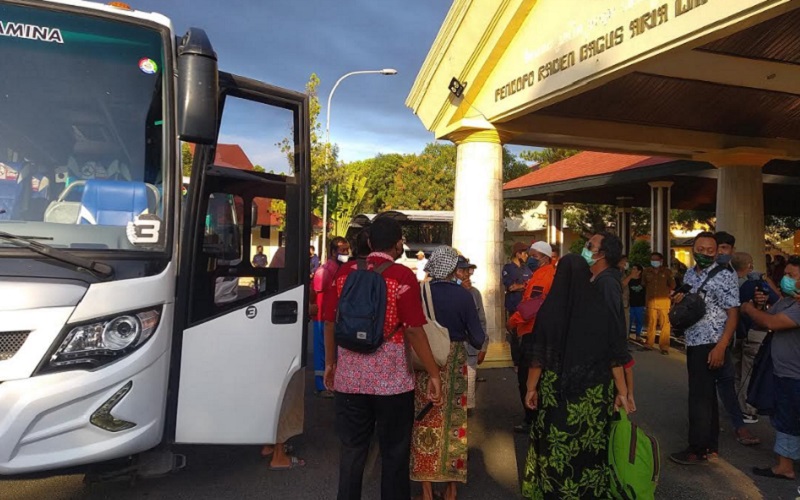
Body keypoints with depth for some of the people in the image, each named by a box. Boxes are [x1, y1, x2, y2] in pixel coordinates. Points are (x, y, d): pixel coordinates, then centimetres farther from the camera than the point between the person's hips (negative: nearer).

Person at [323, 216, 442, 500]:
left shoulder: (345, 272, 2)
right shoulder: (403, 276, -10)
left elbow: (330, 322, 6)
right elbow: (414, 330, -14)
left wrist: (330, 363, 19)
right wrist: (434, 374, -6)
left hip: (349, 376, 4)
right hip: (391, 378, -3)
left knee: (352, 450, 15)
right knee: (394, 451, 12)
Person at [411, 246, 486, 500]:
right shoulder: (463, 295, -12)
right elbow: (477, 338, -10)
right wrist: (478, 340, 13)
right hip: (454, 363, -1)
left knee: (426, 421, 12)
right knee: (452, 421, 13)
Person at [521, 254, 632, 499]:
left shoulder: (550, 308, -9)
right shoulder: (602, 306, -3)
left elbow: (538, 355, -4)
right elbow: (615, 354, 0)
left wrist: (531, 387, 6)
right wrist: (622, 390, 8)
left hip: (557, 391, -2)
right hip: (596, 392, 2)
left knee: (556, 447, 8)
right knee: (591, 446, 13)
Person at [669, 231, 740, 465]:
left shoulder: (725, 276, -11)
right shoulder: (689, 274, 10)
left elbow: (733, 315, -14)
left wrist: (721, 347, -21)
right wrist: (678, 301, -3)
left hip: (711, 345, -7)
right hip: (693, 343, 7)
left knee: (699, 396, -4)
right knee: (706, 394, 14)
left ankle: (699, 449, 6)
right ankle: (711, 445, 24)